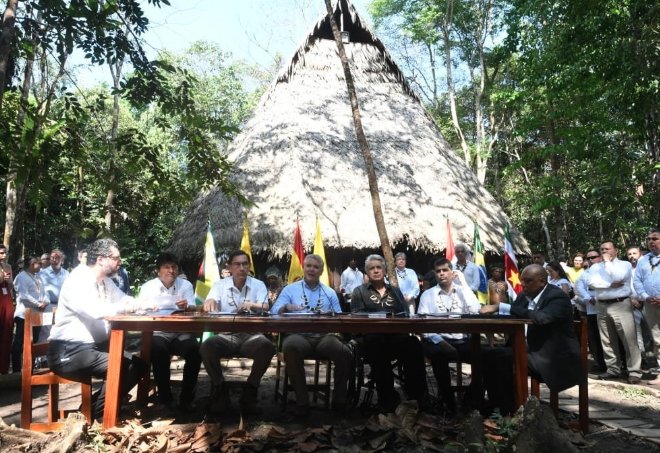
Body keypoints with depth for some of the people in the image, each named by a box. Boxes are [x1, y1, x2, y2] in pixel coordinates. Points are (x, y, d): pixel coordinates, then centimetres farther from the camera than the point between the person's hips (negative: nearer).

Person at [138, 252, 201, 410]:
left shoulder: (186, 285, 5)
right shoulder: (148, 287, 4)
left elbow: (192, 309, -7)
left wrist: (186, 307, -31)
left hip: (182, 333, 1)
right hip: (158, 333, -1)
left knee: (195, 349, -28)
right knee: (158, 350, -34)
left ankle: (186, 397, -9)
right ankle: (165, 397, -14)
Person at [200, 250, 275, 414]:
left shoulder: (258, 285, 6)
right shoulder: (220, 284, 9)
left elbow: (265, 307, -9)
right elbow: (210, 303, -8)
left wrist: (252, 305, -32)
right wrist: (210, 302, -34)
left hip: (251, 335, 0)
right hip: (226, 335, 1)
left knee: (267, 347, -31)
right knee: (206, 347, -30)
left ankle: (249, 392, -12)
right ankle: (220, 390, -9)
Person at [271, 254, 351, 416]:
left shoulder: (330, 292, 21)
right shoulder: (290, 289, 15)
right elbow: (274, 311, 2)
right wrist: (286, 307, -20)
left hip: (324, 336, 2)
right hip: (298, 335, -2)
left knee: (345, 353, -27)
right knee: (290, 347, -37)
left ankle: (339, 399, -4)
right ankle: (302, 400, -21)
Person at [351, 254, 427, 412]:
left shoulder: (395, 290, 27)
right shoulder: (359, 291, 19)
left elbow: (406, 313, 15)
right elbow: (356, 315, 4)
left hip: (397, 334, 2)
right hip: (373, 337, -2)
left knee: (414, 345, -34)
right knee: (377, 346, -40)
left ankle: (417, 397, -24)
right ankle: (388, 399, -26)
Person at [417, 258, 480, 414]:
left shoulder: (462, 291, 13)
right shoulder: (428, 294, 8)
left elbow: (475, 311, -8)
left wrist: (463, 283, -4)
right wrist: (440, 341, -20)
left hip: (462, 341, 2)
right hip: (438, 340, -2)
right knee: (440, 353, -36)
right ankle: (446, 398, -14)